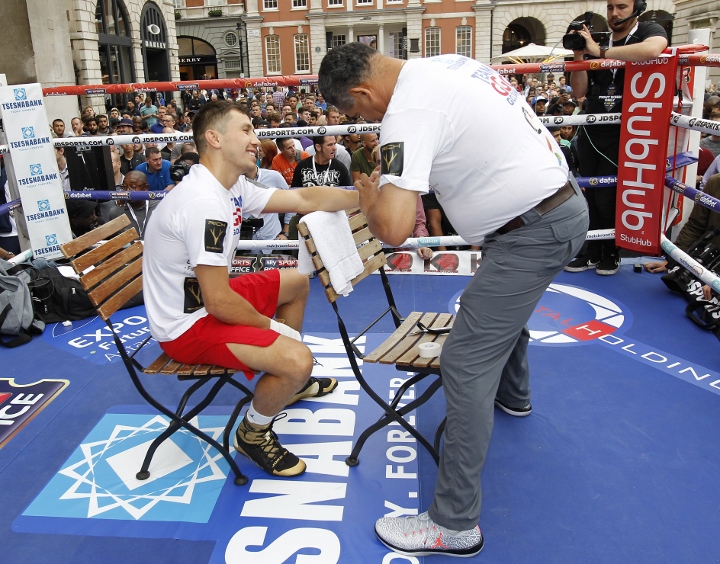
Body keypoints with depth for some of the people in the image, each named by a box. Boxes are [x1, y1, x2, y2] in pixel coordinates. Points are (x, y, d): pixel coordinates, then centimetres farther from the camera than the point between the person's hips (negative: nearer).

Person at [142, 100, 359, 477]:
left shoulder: (233, 188, 1)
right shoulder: (204, 202, -28)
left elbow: (305, 199, 6)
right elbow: (219, 302, -28)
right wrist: (271, 326, -12)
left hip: (204, 299, 10)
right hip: (187, 326, -10)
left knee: (296, 281, 22)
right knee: (297, 359, -27)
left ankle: (290, 382, 36)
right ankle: (253, 433, 4)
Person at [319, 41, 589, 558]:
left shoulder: (408, 113, -23)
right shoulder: (447, 63, 7)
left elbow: (394, 228, -33)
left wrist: (370, 196, -9)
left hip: (533, 231, -10)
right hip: (564, 200, 10)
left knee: (466, 362, -8)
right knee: (504, 309, 33)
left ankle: (454, 525, 1)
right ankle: (513, 394, 62)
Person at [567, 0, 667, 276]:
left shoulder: (649, 31, -3)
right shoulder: (597, 41, 10)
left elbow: (653, 50, -30)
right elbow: (579, 91, 7)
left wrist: (600, 52, -25)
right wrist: (579, 56, -7)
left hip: (622, 133, -5)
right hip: (590, 132, 5)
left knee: (608, 197, -4)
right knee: (589, 194, 9)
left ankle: (611, 253, 15)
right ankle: (592, 251, 21)